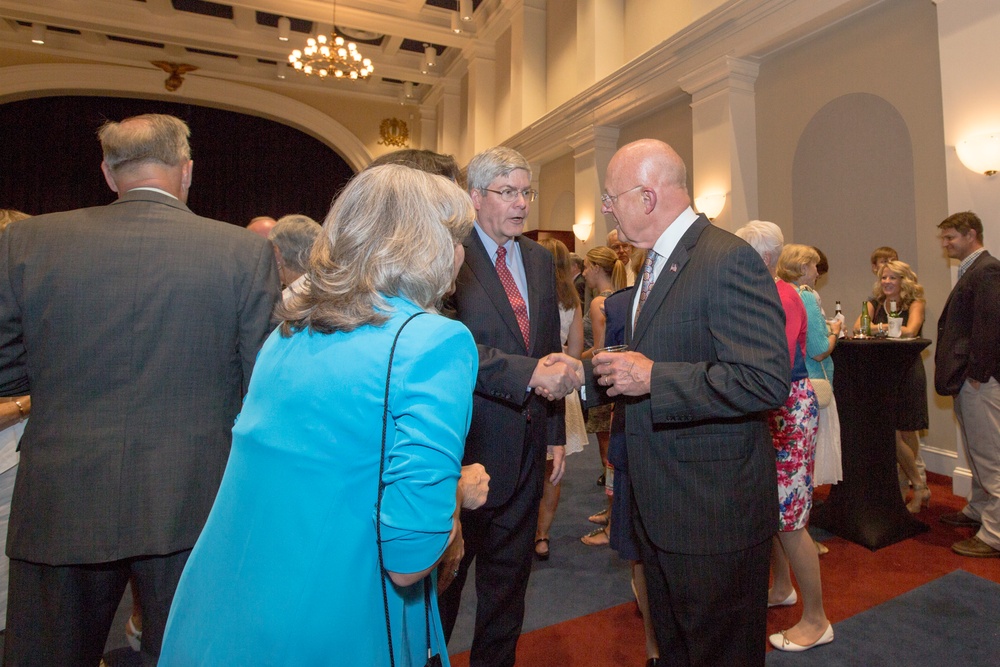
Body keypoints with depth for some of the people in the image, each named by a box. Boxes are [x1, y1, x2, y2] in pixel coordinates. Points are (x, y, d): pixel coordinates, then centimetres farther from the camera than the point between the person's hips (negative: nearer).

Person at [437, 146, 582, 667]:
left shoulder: (540, 259, 11)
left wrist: (556, 433, 12)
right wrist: (529, 373, -27)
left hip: (526, 448, 6)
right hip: (465, 447, -6)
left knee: (508, 580, 21)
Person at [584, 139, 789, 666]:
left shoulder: (729, 260, -19)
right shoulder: (655, 264, 11)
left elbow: (767, 381, -27)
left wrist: (652, 378, -25)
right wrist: (586, 374, 6)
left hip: (714, 513, -9)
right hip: (659, 508, 9)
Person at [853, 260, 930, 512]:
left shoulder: (915, 304, -3)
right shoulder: (875, 304, 7)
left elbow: (910, 331, -20)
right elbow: (858, 327, -10)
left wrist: (879, 328, -15)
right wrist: (891, 328, -20)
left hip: (908, 373, -3)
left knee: (907, 433, 0)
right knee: (892, 436, 2)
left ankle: (917, 486, 19)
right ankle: (918, 485, 20)